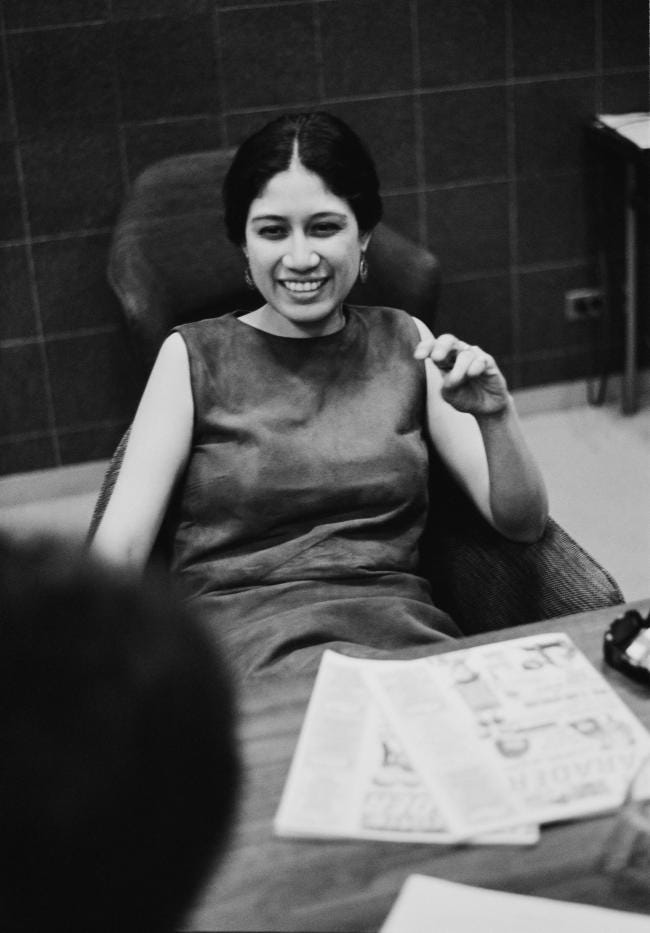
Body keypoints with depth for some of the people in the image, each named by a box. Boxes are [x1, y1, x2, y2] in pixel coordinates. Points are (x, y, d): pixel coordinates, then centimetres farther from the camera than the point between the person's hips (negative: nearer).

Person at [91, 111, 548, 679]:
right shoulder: (195, 357, 7)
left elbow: (524, 523, 10)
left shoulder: (405, 345, 14)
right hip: (242, 630, -3)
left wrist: (496, 416, -10)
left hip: (402, 631, 3)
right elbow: (119, 548, -1)